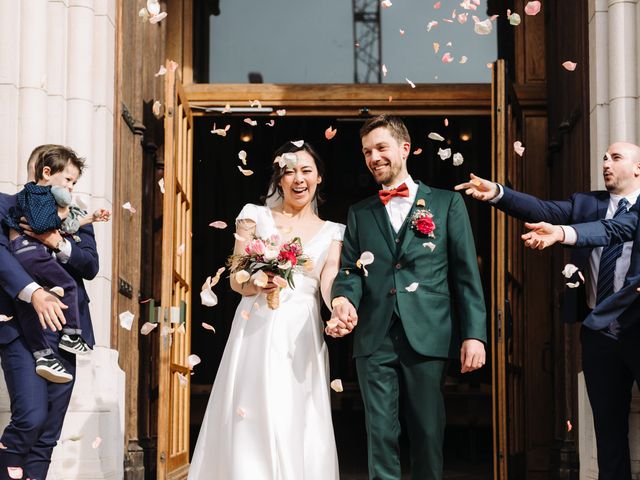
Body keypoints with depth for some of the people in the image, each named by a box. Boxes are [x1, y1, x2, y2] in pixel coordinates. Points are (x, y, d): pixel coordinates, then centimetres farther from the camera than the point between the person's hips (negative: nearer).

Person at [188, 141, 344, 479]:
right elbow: (236, 280, 3)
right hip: (257, 332, -1)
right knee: (251, 424, -8)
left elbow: (329, 283, -4)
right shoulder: (256, 217, 8)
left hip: (303, 338, 2)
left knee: (300, 426, -2)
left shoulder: (331, 233, 12)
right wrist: (257, 283, -21)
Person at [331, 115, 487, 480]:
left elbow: (466, 273, 4)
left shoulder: (447, 203, 9)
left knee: (429, 433, 2)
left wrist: (474, 334, -5)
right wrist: (345, 298, -13)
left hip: (428, 337, -2)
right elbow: (350, 269, 11)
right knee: (381, 434, 1)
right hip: (375, 339, 2)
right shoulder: (360, 213, 18)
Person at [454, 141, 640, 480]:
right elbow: (544, 211, -4)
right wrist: (497, 193, -21)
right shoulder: (586, 203, 11)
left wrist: (565, 233, -34)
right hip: (598, 332, 4)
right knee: (608, 427, 12)